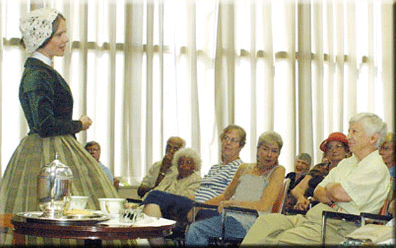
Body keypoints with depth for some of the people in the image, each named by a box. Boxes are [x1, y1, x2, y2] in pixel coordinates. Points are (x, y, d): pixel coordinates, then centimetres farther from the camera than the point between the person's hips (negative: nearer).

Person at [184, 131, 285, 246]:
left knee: (196, 229, -27)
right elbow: (225, 196, 30)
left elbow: (265, 205, -11)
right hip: (231, 216, 6)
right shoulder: (244, 168, 20)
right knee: (194, 229, -24)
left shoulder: (278, 171, 2)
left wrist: (234, 203, -19)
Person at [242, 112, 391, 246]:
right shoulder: (345, 163, 24)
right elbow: (317, 192, 20)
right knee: (266, 222, -12)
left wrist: (330, 187, 6)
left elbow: (340, 193, -18)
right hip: (312, 217, 9)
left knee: (282, 240, -28)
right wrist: (331, 197, -3)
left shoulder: (377, 169, -5)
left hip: (339, 226, -9)